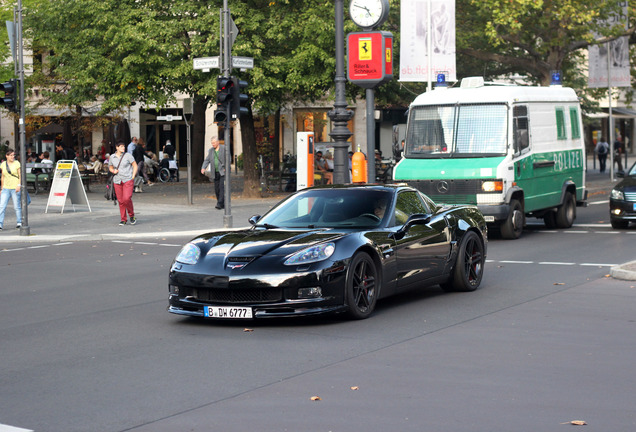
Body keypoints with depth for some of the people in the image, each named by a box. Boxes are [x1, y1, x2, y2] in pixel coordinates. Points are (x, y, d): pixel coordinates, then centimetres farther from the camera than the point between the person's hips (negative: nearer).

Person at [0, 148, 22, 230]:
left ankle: (19, 222, 16)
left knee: (17, 206, 2)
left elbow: (20, 176, -3)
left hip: (15, 188, -3)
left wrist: (19, 185, -16)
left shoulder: (17, 163, -1)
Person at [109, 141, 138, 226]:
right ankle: (123, 220, 12)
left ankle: (132, 216, 5)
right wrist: (113, 171, -2)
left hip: (128, 180, -3)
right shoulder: (112, 157, 6)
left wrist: (133, 177, -5)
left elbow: (135, 165, 2)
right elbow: (110, 167, 21)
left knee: (127, 198, -17)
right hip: (117, 181, 3)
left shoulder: (128, 155, -2)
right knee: (120, 201, 2)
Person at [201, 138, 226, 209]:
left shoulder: (224, 148, -3)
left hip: (223, 172, -5)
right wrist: (203, 168, -9)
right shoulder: (211, 150, 11)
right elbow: (207, 160, 7)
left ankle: (220, 204, -18)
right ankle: (222, 204, 17)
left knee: (222, 187, -15)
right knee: (217, 189, 5)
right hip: (216, 173, 6)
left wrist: (225, 168, -14)